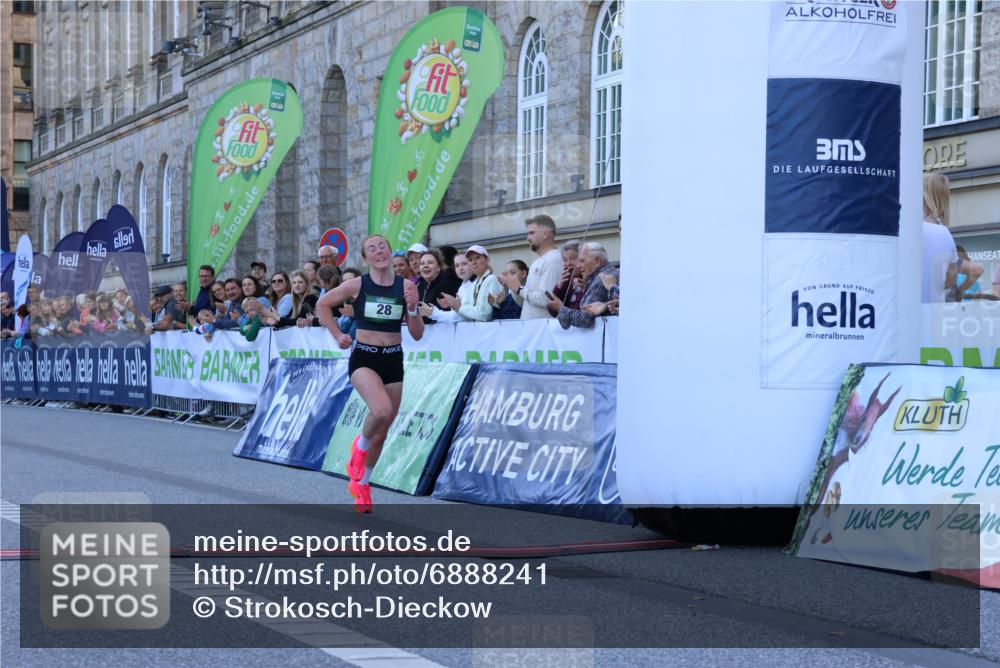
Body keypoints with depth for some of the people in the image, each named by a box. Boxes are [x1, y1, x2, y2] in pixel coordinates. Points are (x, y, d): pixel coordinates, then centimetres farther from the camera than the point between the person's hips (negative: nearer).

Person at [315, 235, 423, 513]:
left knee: (382, 432, 9)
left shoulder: (406, 286, -1)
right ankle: (359, 448, 0)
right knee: (381, 410, -31)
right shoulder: (357, 285, -6)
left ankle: (361, 484, 31)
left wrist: (412, 307, -15)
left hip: (393, 360, 3)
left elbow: (417, 335, 1)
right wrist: (338, 335, 1)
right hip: (364, 357, -3)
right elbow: (323, 305, 9)